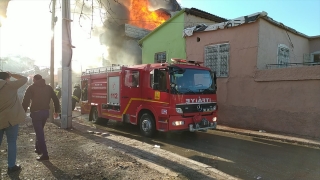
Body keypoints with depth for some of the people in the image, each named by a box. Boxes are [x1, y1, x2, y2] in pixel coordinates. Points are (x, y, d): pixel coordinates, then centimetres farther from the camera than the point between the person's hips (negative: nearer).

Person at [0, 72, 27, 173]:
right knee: (12, 142, 5)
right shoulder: (10, 85, -9)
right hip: (10, 119, -4)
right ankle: (11, 166, 10)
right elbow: (24, 79, 0)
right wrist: (11, 74, 9)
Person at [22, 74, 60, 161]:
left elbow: (26, 101, -10)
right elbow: (56, 99, 8)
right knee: (40, 131, 24)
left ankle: (45, 154, -4)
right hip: (46, 112, 5)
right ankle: (38, 148, 35)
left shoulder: (31, 88, -2)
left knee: (39, 133, -2)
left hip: (36, 112, -5)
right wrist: (56, 111, 13)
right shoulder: (48, 87, 9)